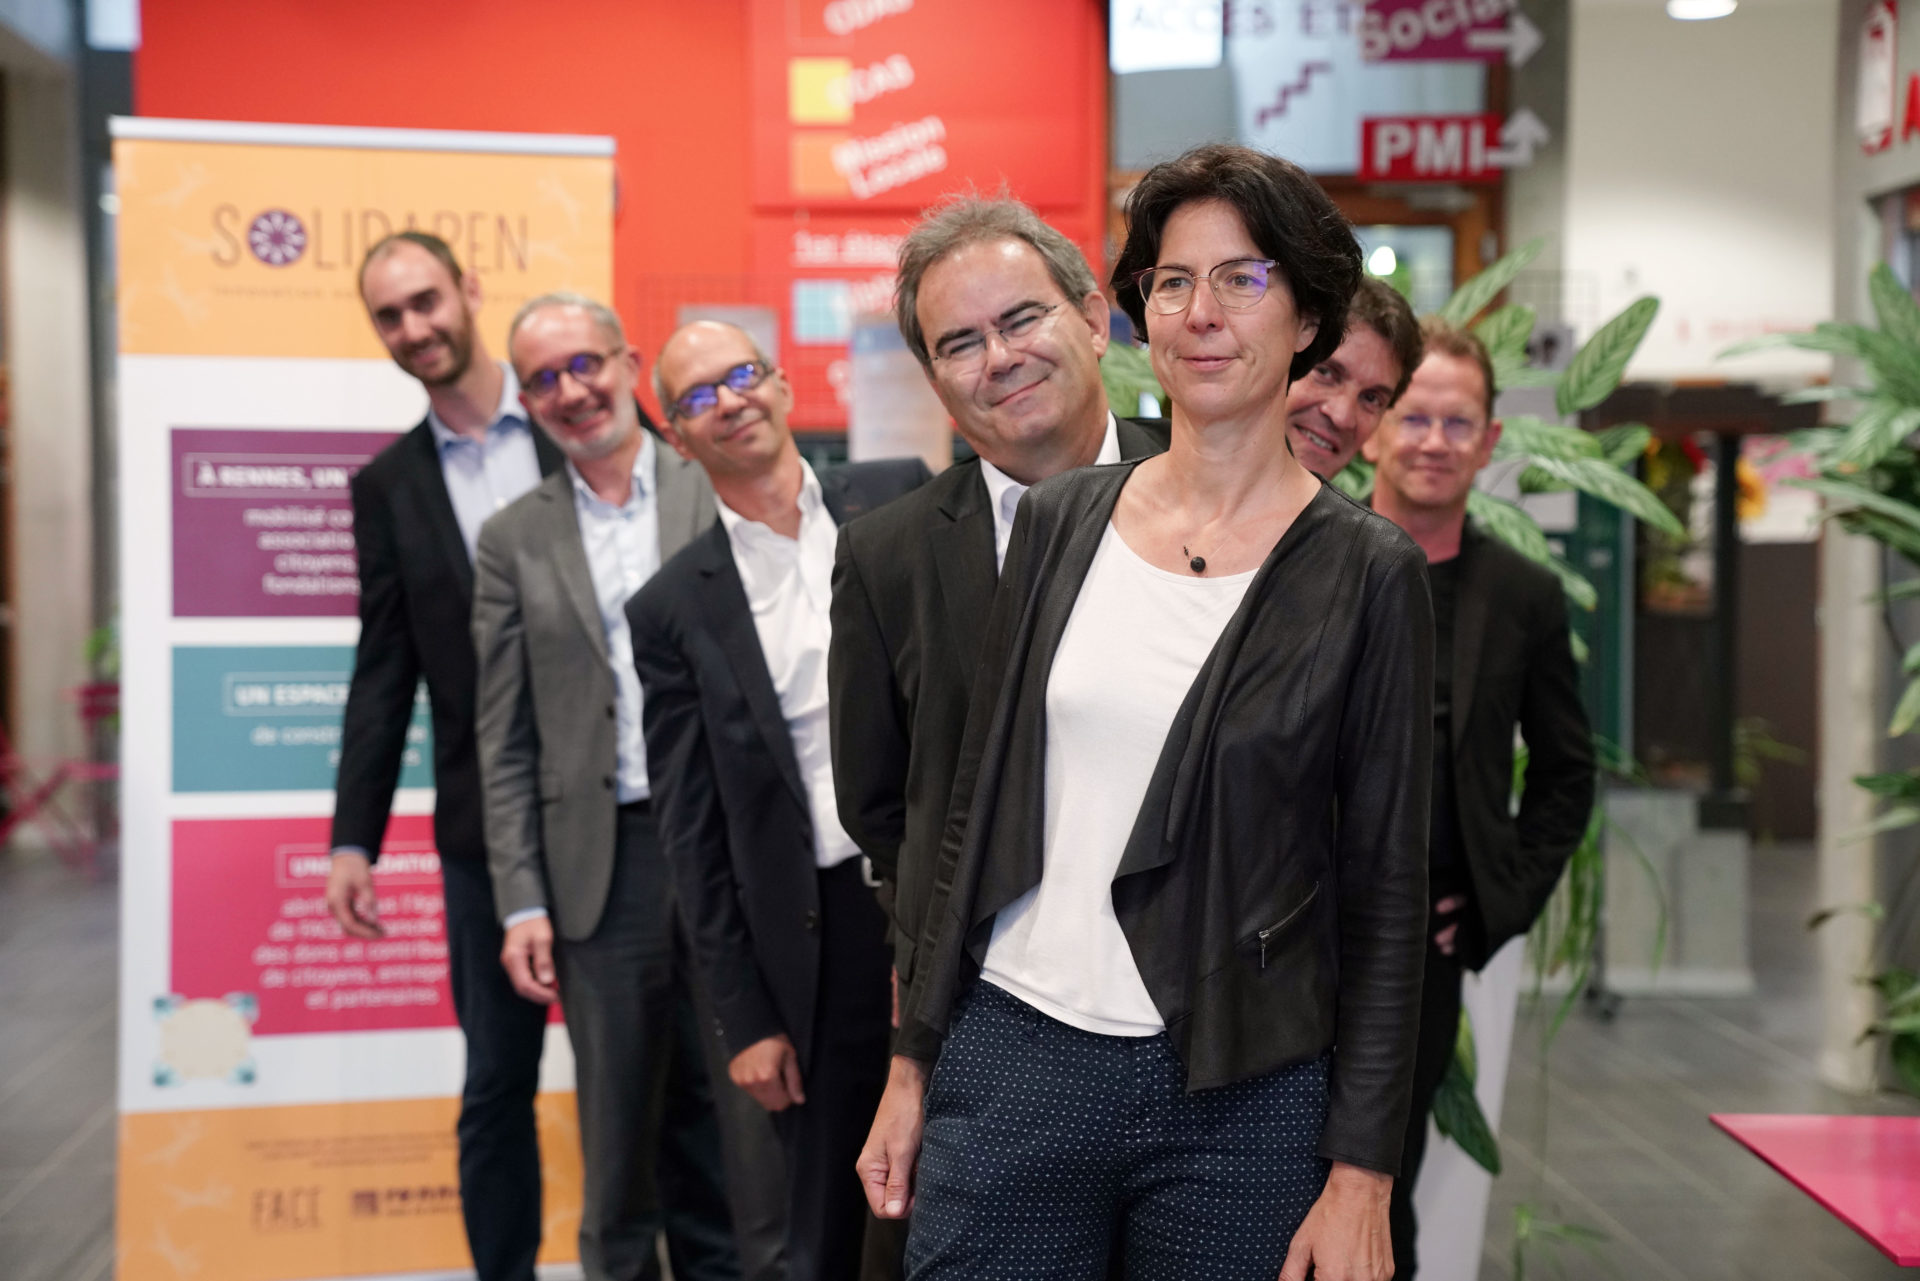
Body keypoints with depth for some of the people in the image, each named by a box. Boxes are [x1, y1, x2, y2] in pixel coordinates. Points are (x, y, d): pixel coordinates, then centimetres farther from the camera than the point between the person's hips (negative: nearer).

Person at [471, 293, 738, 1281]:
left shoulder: (721, 495, 3)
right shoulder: (514, 541, 7)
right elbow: (504, 743, 6)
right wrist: (521, 902, -1)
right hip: (604, 867, 1)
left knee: (726, 1111, 9)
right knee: (616, 1133, 7)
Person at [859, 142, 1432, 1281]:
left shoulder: (1366, 573, -4)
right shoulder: (1059, 522, 6)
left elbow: (1387, 894, -3)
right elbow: (981, 803, 10)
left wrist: (1362, 1182, -6)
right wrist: (913, 1063, 9)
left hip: (1243, 1101, -2)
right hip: (1011, 1062, 3)